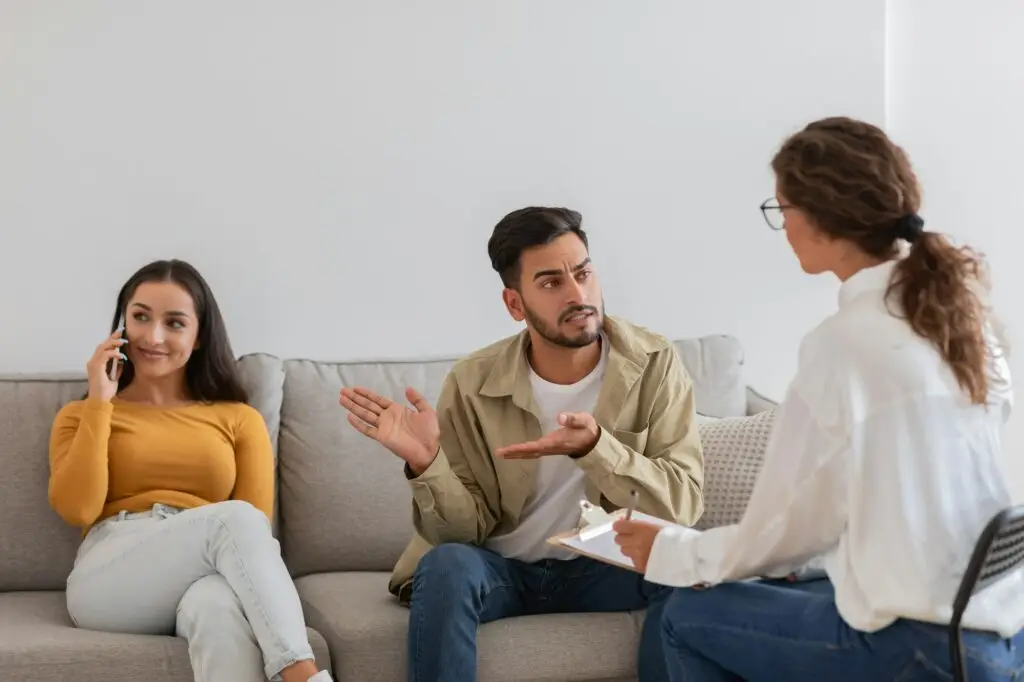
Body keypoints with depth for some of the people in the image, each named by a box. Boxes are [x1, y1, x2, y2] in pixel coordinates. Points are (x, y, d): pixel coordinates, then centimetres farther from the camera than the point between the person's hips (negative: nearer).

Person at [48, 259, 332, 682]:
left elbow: (256, 527, 8)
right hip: (110, 582, -1)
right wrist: (99, 404, 5)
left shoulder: (239, 419, 21)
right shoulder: (82, 414, 21)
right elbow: (77, 510, 1)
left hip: (204, 579, 1)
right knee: (232, 518, -33)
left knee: (219, 605, -40)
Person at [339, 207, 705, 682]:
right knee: (447, 565, -32)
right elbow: (468, 528, -9)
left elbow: (682, 504, -17)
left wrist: (594, 448, -34)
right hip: (505, 568, 0)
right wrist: (428, 462, -30)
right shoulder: (473, 384, -10)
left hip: (607, 564, 0)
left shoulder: (654, 364, -11)